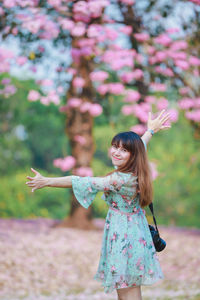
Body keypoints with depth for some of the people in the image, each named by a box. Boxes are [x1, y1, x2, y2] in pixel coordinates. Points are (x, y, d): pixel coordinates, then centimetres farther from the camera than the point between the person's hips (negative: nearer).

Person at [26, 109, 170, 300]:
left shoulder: (120, 179, -23)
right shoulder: (134, 172, 3)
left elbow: (85, 183, -22)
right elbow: (139, 147, 25)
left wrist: (47, 181, -20)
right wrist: (151, 130, 45)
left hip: (124, 237, -10)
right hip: (133, 233, 10)